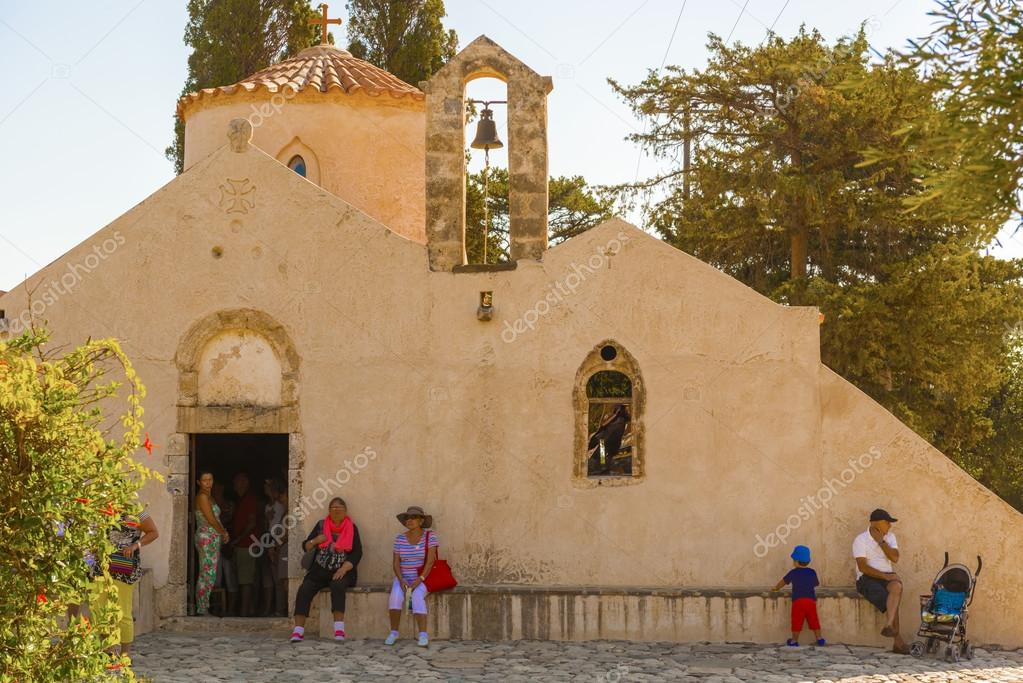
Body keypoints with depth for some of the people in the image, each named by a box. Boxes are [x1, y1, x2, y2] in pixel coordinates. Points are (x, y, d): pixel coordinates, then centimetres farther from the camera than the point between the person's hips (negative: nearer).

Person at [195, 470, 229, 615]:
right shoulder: (202, 496, -12)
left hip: (212, 539, 9)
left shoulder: (208, 496, 16)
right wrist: (224, 532, -1)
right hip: (207, 538, -9)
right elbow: (211, 520, -15)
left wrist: (223, 532, 2)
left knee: (209, 575, 9)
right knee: (207, 574, -8)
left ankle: (203, 608, 11)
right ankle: (202, 609, -6)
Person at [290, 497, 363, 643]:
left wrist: (343, 569, -17)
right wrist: (315, 541, -11)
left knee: (337, 586, -35)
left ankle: (339, 630, -38)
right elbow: (305, 547, 12)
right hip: (320, 570, 2)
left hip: (342, 572, -2)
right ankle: (298, 631, -28)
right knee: (304, 590, -24)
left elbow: (357, 553, -3)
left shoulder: (351, 528, 4)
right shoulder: (321, 525, 10)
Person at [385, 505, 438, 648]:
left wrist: (419, 580, -23)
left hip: (423, 578, -3)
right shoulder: (399, 539, 6)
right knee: (396, 594, -29)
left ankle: (423, 636, -38)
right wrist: (401, 580, -15)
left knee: (417, 595, -34)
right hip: (403, 578, 3)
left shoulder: (430, 537, -4)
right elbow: (396, 562, 2)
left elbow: (430, 562, -12)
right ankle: (393, 633, -22)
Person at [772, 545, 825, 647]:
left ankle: (794, 640, 6)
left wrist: (776, 588, 35)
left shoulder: (793, 573, 2)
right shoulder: (812, 572, 9)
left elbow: (783, 581, 16)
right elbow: (816, 584, 23)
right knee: (813, 620, 9)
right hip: (811, 600, 3)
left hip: (798, 601, -3)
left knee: (797, 621, 2)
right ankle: (819, 639, 11)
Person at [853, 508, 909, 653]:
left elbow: (895, 558, -3)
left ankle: (889, 626, -44)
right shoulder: (861, 540, -2)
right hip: (867, 579, -4)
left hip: (888, 576, 4)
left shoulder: (889, 537, 14)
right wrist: (885, 576, -20)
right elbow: (862, 567, -13)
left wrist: (881, 541, -9)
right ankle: (898, 640, -22)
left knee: (897, 587, -34)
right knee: (890, 602, -29)